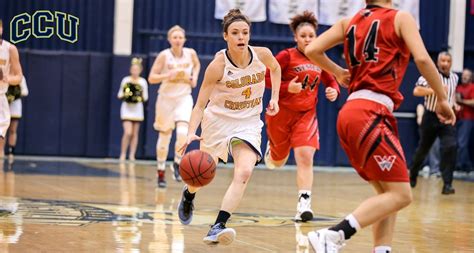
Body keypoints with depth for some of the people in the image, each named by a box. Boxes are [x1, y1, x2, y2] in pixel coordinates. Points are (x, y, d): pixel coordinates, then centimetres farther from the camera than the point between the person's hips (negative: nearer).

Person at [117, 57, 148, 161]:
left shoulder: (143, 81, 2)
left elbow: (145, 97, 6)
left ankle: (132, 155, 12)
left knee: (135, 134, 5)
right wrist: (124, 95, -16)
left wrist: (141, 97, -14)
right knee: (128, 132, -13)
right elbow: (119, 95, 5)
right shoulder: (126, 80, 0)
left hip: (137, 109, 2)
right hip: (127, 109, -2)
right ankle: (123, 154, -1)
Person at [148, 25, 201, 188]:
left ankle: (177, 165, 1)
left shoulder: (190, 53, -4)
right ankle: (161, 172, 25)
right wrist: (168, 75, -28)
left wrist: (195, 77, 1)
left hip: (184, 98, 1)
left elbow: (197, 65, 20)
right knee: (164, 137, 9)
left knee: (183, 133, -22)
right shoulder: (164, 55, -12)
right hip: (166, 98, -1)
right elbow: (151, 78, -12)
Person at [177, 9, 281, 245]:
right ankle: (188, 195, 48)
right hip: (218, 119, -2)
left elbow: (276, 69, 14)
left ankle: (218, 227, -23)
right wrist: (191, 132, -37)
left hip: (248, 122, 2)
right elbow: (200, 104, -22)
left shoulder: (262, 55, -13)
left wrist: (274, 98, 4)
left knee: (244, 172, -21)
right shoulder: (218, 64, -23)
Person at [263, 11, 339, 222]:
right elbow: (265, 77, -11)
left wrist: (334, 91, -6)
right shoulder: (286, 56, -11)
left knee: (305, 157, -17)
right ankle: (271, 149, 54)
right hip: (281, 113, -2)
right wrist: (286, 87, -24)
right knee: (278, 162, 15)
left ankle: (304, 204, -19)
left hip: (306, 115, 2)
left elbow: (331, 81, 17)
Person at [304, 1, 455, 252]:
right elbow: (422, 59, -11)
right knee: (399, 195, -8)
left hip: (350, 112, 8)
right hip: (371, 112, -8)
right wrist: (442, 99, -1)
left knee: (386, 192, 14)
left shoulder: (348, 22, 18)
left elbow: (312, 50, 12)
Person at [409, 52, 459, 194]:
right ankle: (412, 176, 38)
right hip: (431, 117, -3)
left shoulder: (454, 78, 7)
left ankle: (447, 184, -17)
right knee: (423, 149, 12)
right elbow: (416, 91, -24)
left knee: (450, 148, -17)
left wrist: (454, 104, 9)